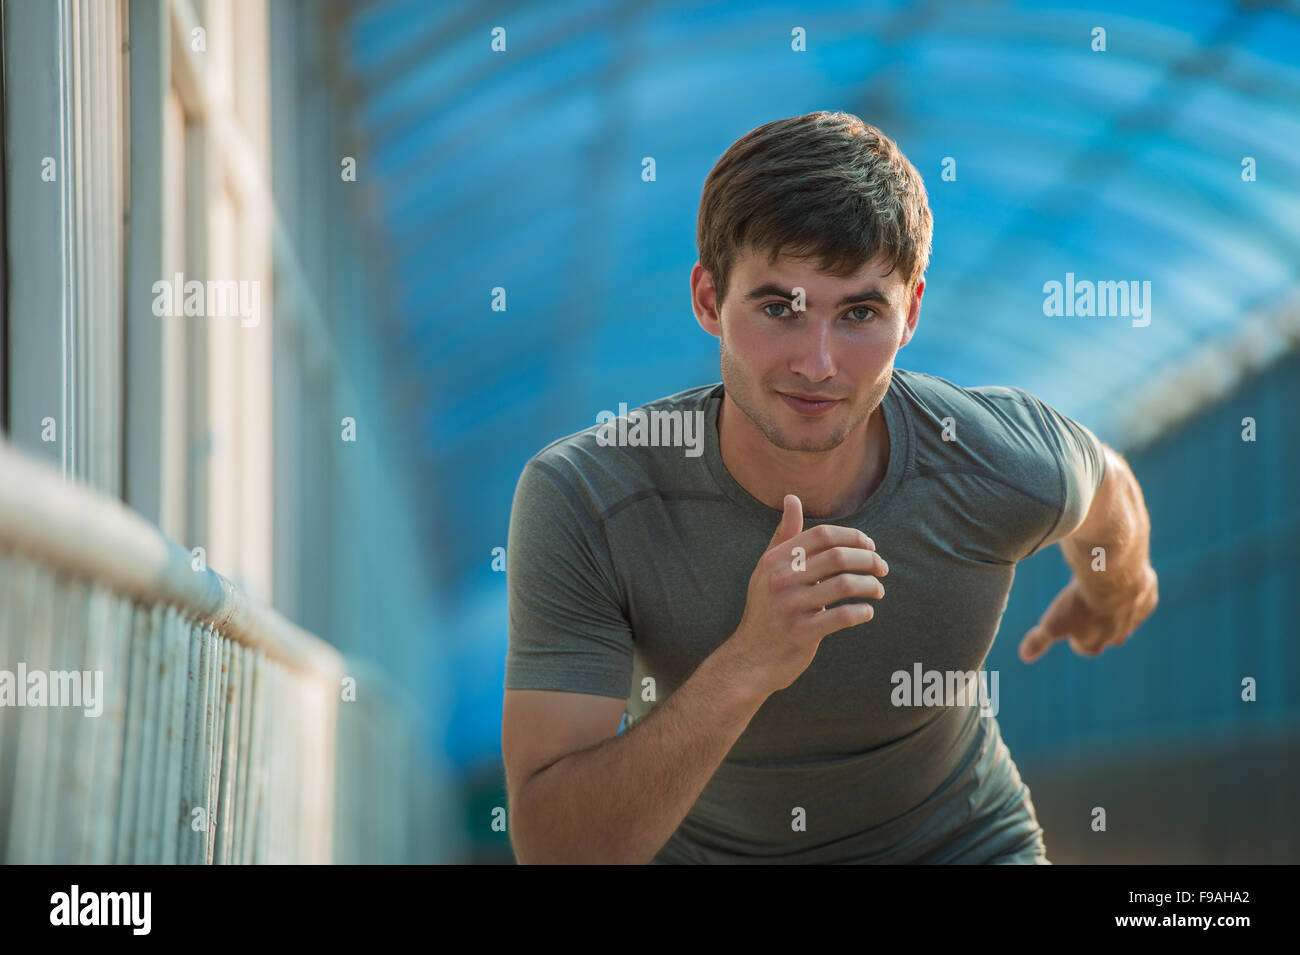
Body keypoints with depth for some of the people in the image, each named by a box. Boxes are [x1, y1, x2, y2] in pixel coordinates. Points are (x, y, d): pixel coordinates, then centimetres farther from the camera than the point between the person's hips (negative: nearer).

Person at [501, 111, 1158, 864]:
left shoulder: (1010, 470, -21)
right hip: (699, 846, 0)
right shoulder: (582, 502, -27)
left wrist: (1114, 588, 25)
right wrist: (746, 666, -43)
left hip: (958, 839, 1)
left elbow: (1107, 493, 5)